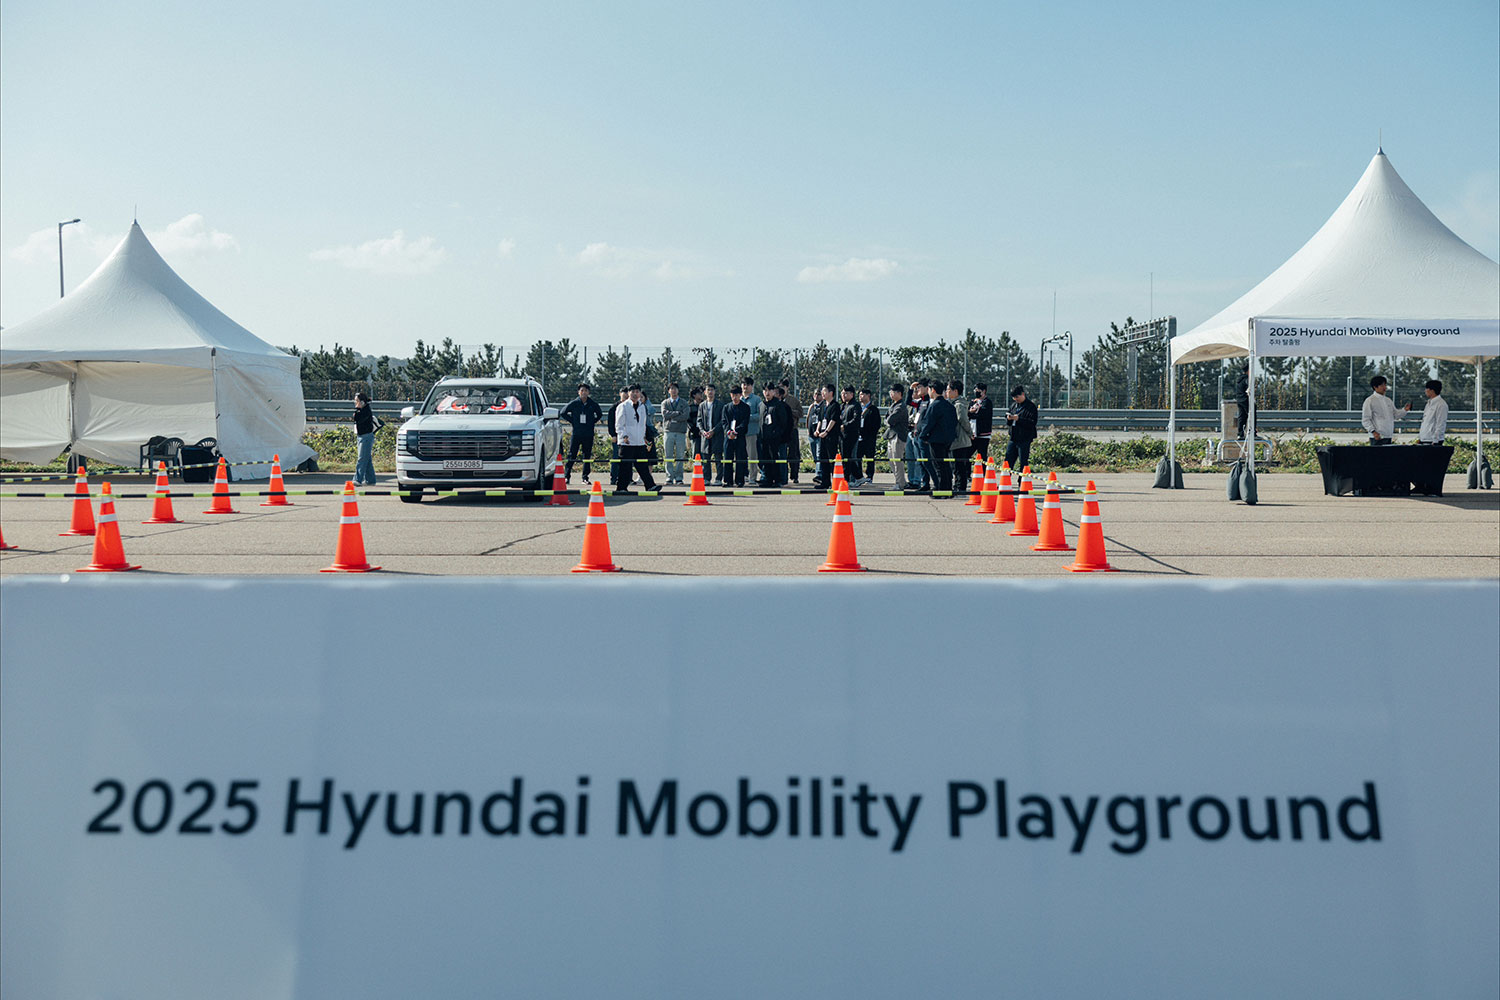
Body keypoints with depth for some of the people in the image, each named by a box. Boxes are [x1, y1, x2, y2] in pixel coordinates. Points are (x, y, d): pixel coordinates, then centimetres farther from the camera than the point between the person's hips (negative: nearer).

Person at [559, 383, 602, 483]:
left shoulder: (593, 404, 4)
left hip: (589, 434, 2)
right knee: (572, 455, -3)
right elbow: (563, 412, 10)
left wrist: (593, 422, 9)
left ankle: (585, 477, 10)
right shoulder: (574, 403, 0)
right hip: (576, 433, -2)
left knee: (587, 456, 4)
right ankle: (567, 476, 2)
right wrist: (572, 422, 4)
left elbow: (599, 414, 21)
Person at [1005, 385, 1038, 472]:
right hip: (1013, 438, 7)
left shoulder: (1031, 406, -7)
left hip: (1025, 439, -7)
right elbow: (1008, 423, 22)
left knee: (1023, 463, -3)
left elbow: (1033, 422, -16)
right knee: (1008, 461, 9)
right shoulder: (1014, 405, 15)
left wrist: (1019, 419, -22)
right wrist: (1008, 418, -2)